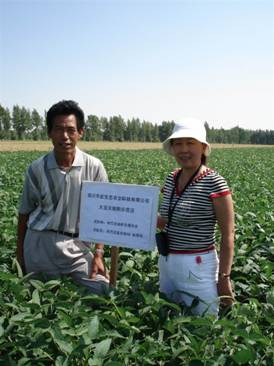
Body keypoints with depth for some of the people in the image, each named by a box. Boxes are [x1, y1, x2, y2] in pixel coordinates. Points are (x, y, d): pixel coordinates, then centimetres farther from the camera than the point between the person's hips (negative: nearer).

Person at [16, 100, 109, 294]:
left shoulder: (94, 167, -7)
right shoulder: (37, 169, -4)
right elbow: (25, 213, 8)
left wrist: (99, 253, -6)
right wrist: (20, 252, 11)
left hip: (77, 246, 0)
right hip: (40, 244, 0)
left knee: (102, 288, -9)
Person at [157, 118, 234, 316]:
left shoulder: (214, 182, -16)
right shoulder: (171, 179, 3)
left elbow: (228, 234, -13)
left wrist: (224, 277, -14)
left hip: (198, 266, -7)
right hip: (166, 262, 7)